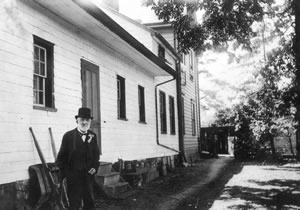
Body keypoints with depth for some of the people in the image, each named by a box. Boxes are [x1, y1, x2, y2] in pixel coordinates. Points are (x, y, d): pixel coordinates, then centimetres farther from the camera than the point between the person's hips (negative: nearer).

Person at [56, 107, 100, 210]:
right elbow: (61, 157, -3)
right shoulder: (68, 136, -6)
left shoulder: (93, 136, 6)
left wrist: (95, 167, 0)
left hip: (88, 175, 4)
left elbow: (96, 154, 15)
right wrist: (65, 172, -9)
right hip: (73, 177, -4)